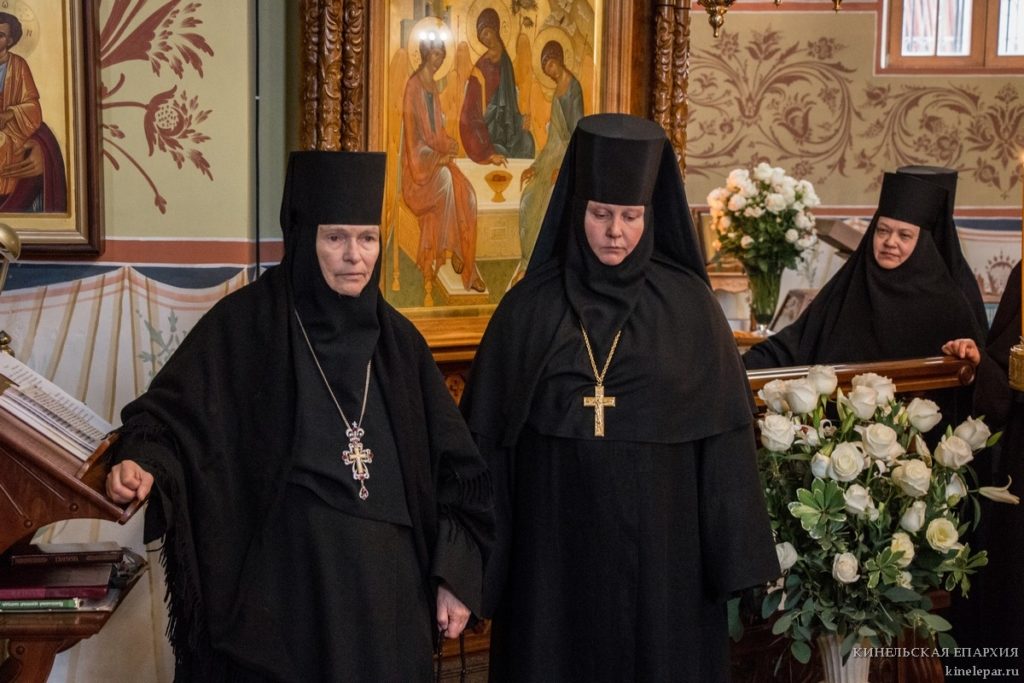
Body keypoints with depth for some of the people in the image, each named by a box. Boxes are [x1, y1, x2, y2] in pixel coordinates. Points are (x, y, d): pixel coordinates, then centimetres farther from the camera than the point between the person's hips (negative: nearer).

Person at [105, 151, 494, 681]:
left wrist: (456, 575, 4)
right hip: (279, 584, -4)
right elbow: (172, 414, -9)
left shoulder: (397, 339, 7)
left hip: (384, 591, 4)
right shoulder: (244, 323, -4)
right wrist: (142, 465, -30)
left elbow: (450, 466, 9)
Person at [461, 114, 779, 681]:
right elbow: (489, 437, 2)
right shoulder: (530, 308, 0)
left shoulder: (688, 305, -1)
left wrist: (739, 552, -3)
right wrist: (478, 557, 0)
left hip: (662, 545, 0)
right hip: (556, 544, 0)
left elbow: (724, 433, -1)